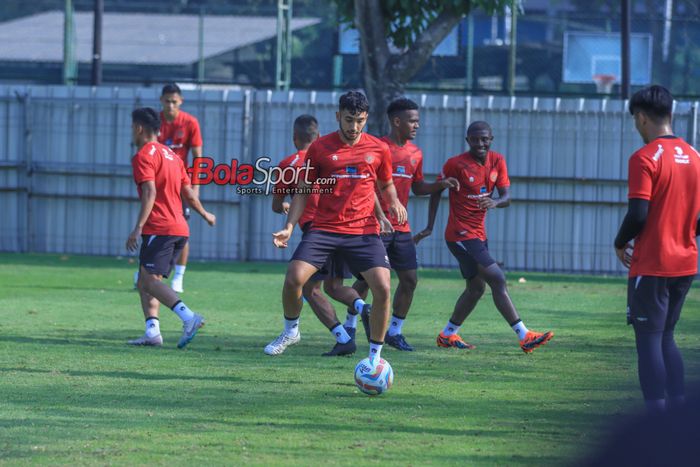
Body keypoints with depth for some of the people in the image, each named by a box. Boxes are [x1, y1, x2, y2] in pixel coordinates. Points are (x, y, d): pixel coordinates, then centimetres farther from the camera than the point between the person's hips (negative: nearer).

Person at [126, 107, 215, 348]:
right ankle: (152, 331, -3)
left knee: (149, 280, -14)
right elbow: (188, 192, 23)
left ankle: (188, 317, -29)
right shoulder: (170, 155, 20)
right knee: (145, 281, 10)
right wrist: (205, 214, 39)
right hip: (179, 228, 9)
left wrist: (138, 228, -25)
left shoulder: (143, 156, -7)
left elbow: (150, 193, -20)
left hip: (159, 228, -9)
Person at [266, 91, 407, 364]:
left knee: (382, 288, -15)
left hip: (364, 231, 1)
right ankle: (290, 331, 13)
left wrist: (394, 202, -2)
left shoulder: (378, 149, 5)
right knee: (293, 279, -17)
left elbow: (386, 185, 21)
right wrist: (289, 227, -2)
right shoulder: (320, 148, 2)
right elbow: (303, 190, 8)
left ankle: (375, 355, 1)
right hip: (324, 228, 0)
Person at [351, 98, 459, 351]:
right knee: (366, 279, -4)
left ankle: (394, 331, 16)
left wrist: (441, 185, 5)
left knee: (410, 279, 4)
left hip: (401, 228, 7)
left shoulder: (415, 153, 11)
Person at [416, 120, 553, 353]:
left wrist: (495, 202, -24)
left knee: (476, 288, 13)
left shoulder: (497, 161, 3)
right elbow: (436, 191, -2)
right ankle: (525, 337, -16)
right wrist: (430, 227, -1)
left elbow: (506, 196, -1)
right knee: (497, 279, -14)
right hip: (461, 235, -8)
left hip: (478, 235, 8)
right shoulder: (456, 164, -13)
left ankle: (448, 335, 26)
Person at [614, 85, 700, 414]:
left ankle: (657, 415, -6)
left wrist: (620, 244, -2)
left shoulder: (645, 158, -14)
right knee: (666, 337, 17)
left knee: (649, 339, -2)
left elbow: (638, 214, -19)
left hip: (651, 265, -7)